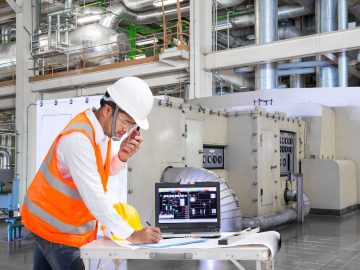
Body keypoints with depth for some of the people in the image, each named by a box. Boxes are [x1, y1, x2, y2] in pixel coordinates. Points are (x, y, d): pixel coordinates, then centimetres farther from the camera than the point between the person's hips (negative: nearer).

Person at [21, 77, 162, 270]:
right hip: (52, 224, -8)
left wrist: (122, 158, -15)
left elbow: (103, 171, 7)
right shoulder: (78, 138, -29)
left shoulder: (103, 127, -4)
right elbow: (94, 197, -32)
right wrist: (131, 235, -29)